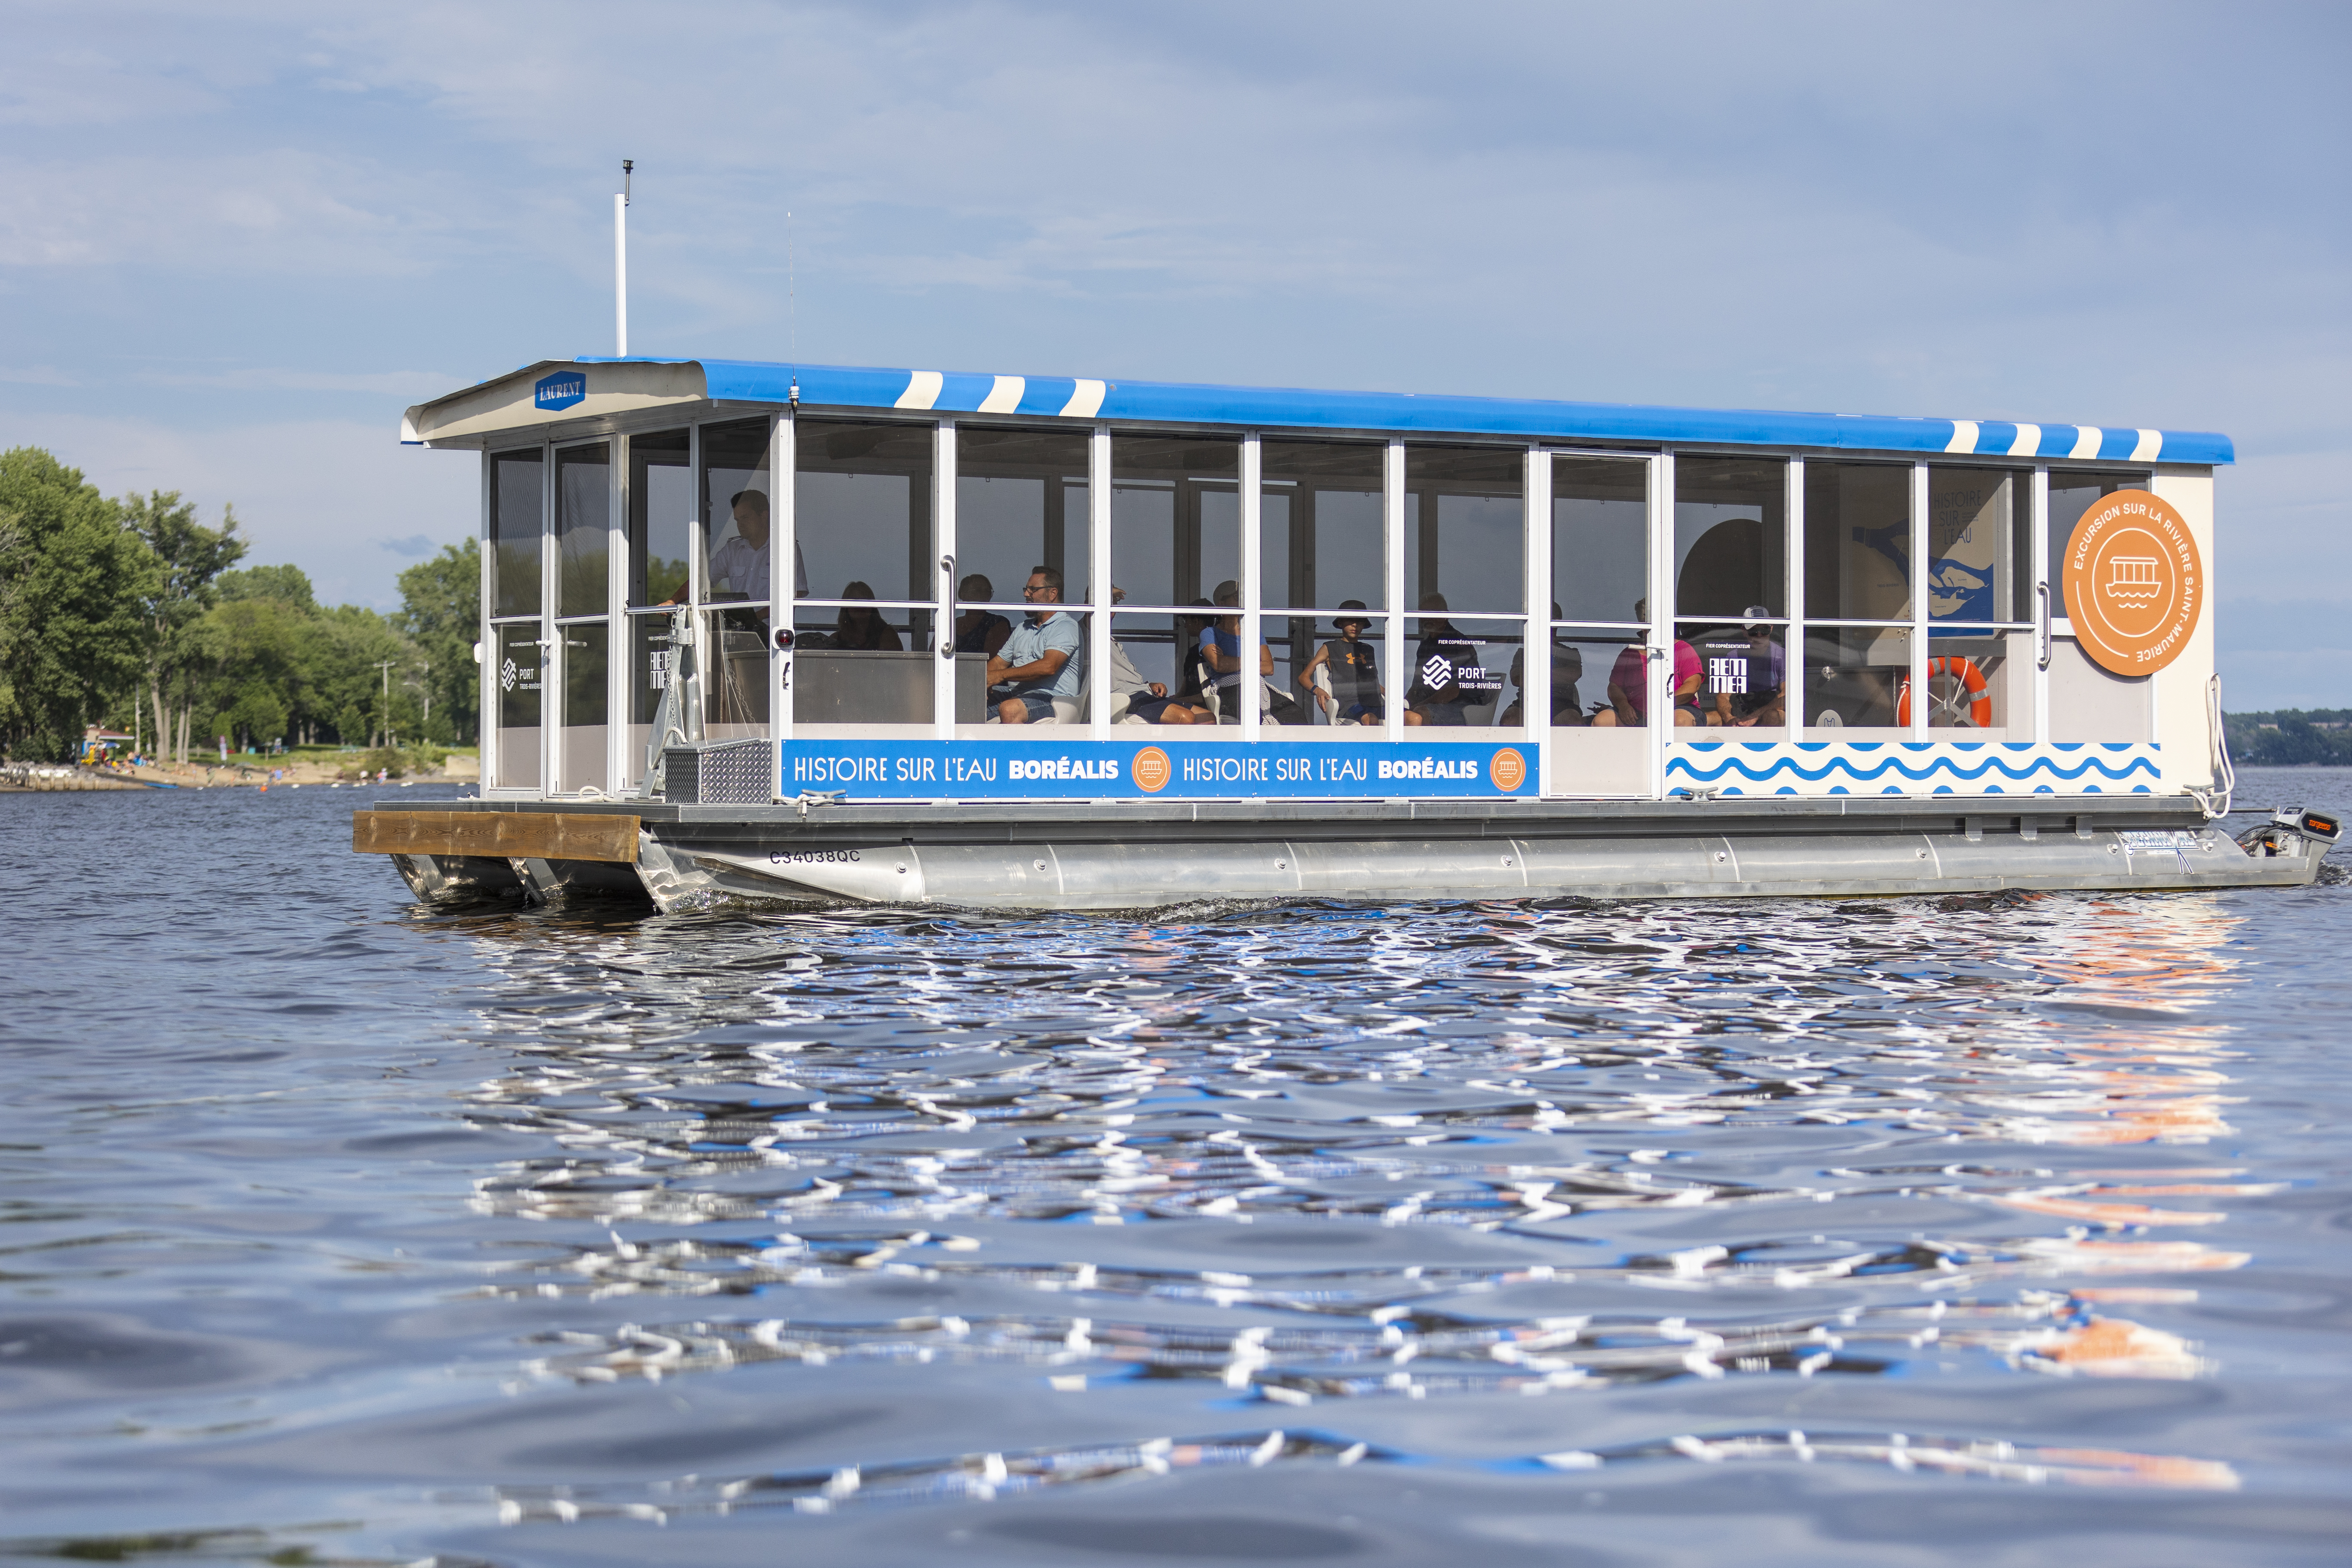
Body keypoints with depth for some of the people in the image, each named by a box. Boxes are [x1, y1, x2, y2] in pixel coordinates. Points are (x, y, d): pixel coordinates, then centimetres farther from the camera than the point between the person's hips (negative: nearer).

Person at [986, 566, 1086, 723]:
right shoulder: (1023, 628, 25)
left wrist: (1001, 675, -21)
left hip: (1051, 696, -8)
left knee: (1010, 709, -39)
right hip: (1015, 693, 8)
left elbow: (1048, 667, -19)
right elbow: (999, 662, 21)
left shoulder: (1066, 627, -4)